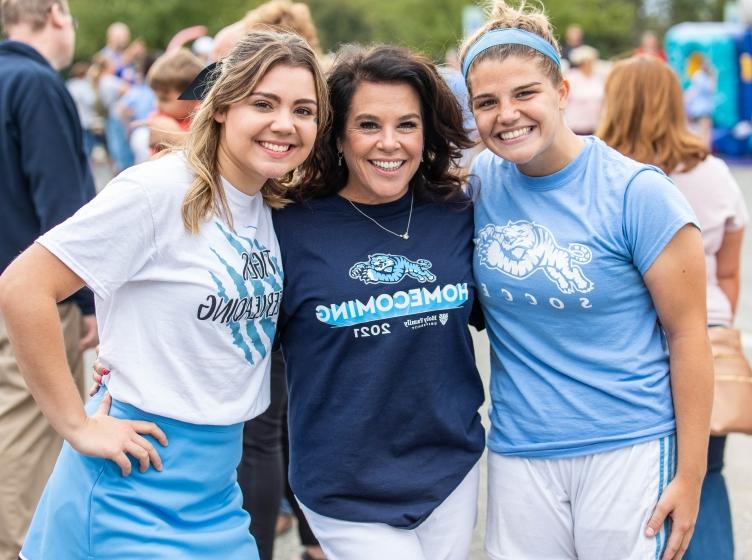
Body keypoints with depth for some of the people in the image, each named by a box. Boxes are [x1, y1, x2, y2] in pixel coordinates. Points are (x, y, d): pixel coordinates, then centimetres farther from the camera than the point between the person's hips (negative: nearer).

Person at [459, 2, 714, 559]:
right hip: (519, 452, 4)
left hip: (629, 449, -3)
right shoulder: (478, 183, 0)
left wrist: (690, 475, -9)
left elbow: (687, 334, -8)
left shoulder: (638, 194, -11)